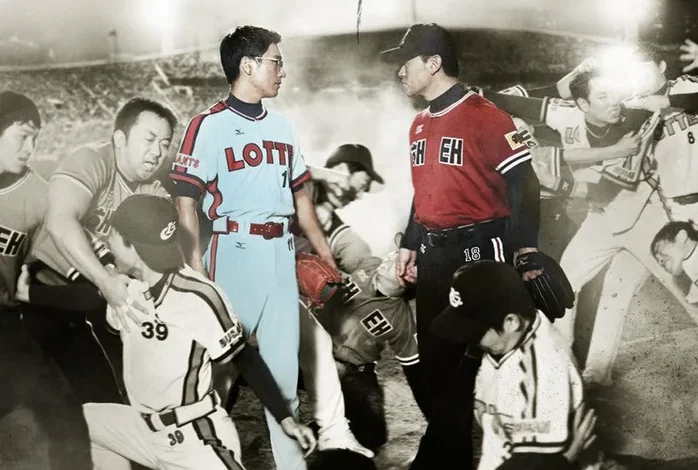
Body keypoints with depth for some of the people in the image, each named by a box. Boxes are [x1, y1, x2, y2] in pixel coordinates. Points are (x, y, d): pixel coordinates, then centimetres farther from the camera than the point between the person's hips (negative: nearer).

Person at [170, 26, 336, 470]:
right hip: (234, 249, -6)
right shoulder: (209, 125, -6)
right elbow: (186, 201, -10)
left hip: (281, 251, 6)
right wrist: (195, 267, -17)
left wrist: (325, 251, 18)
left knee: (284, 358, 11)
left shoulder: (281, 126, 14)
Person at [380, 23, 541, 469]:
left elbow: (522, 185, -13)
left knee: (471, 357, 0)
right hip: (433, 254, 8)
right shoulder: (420, 125, 14)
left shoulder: (487, 117, -11)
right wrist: (410, 245, 23)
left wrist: (525, 249, -18)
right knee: (433, 358, 12)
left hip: (479, 250, -8)